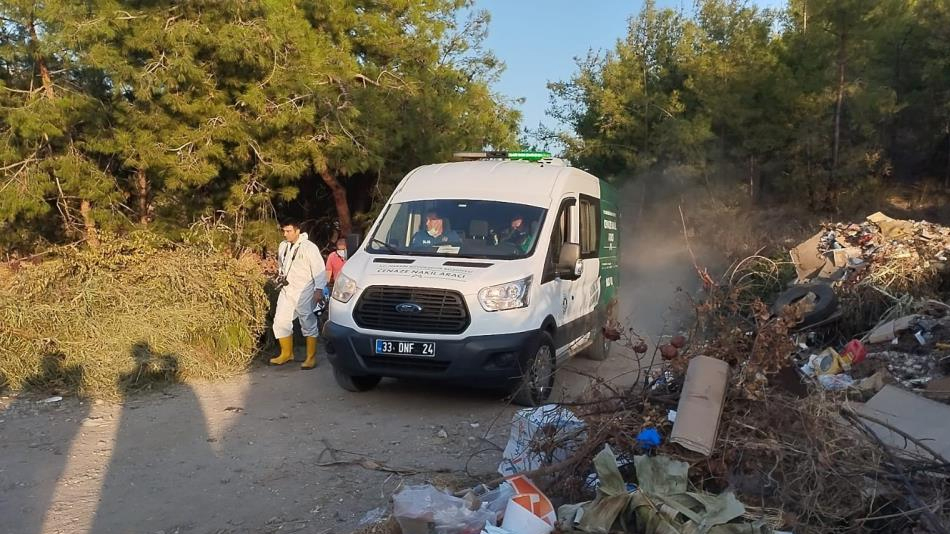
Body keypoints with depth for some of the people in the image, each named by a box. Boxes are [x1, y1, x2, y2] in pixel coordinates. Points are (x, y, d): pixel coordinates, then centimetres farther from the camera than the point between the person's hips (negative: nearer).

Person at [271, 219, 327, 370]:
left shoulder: (308, 247, -11)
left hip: (304, 292, -7)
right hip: (286, 291, 7)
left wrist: (319, 289, -20)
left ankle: (311, 357, 6)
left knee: (308, 324, -2)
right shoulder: (283, 246, 10)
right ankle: (287, 353, 25)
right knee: (280, 322, 8)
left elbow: (319, 269, -14)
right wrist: (280, 278, 17)